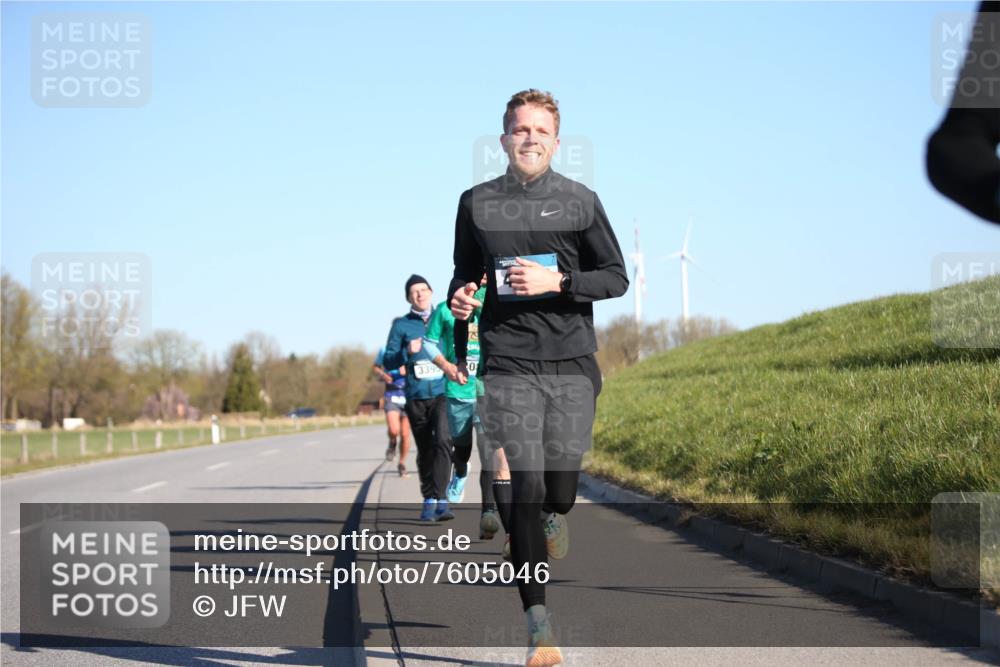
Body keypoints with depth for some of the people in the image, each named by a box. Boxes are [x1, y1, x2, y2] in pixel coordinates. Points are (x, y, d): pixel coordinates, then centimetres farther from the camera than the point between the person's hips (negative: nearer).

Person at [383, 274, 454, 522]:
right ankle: (429, 501, 22)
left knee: (442, 440, -22)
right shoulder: (401, 325, 6)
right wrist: (407, 352, -13)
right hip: (416, 397, 1)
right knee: (424, 450, 9)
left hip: (443, 393, -1)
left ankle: (440, 499, -22)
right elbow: (388, 361, 4)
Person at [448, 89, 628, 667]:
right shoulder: (477, 204, 10)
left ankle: (556, 514, 42)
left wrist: (556, 281, -12)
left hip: (572, 364, 0)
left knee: (560, 490, 1)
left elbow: (617, 277, 4)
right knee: (523, 493, -10)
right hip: (507, 365, 0)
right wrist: (459, 298, -1)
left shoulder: (580, 201, 6)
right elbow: (467, 272, 23)